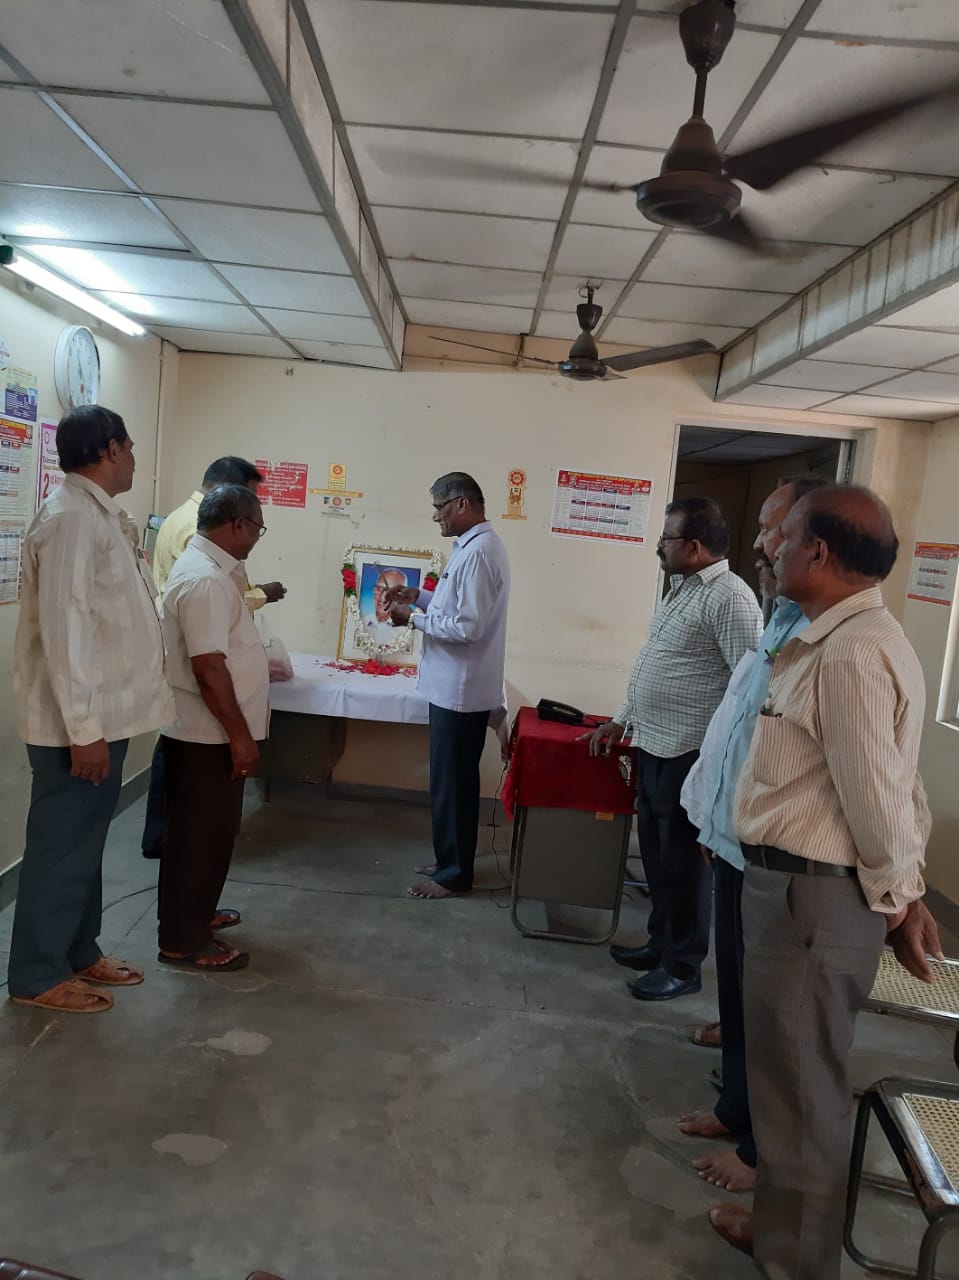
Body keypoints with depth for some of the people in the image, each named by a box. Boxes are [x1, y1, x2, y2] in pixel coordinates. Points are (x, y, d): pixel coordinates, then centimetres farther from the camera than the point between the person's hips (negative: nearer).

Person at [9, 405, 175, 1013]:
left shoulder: (102, 516, 12)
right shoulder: (71, 517, -18)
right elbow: (64, 627, -23)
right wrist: (83, 727, -23)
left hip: (106, 712, 9)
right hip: (79, 721, -9)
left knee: (86, 840, 19)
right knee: (62, 844, 4)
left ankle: (79, 952, 33)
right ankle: (38, 974, 20)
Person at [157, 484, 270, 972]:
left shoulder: (208, 567, 11)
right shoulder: (205, 579, -23)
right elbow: (208, 668, -26)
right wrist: (240, 735, -23)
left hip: (205, 731, 10)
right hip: (206, 734, -10)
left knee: (204, 832, 20)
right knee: (203, 835, 1)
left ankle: (190, 915, 34)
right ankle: (183, 940, 13)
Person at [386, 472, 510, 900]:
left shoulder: (477, 552, -21)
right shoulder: (476, 544, 12)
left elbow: (467, 627, -26)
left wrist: (413, 618, -15)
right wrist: (419, 596, 10)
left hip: (460, 688, -10)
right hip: (459, 685, 10)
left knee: (450, 784, 1)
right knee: (455, 781, 18)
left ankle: (453, 874, 14)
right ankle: (452, 861, 31)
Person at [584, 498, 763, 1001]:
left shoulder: (730, 598, -17)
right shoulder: (682, 588, 13)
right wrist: (622, 721, 22)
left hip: (689, 754, -9)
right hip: (653, 746, 9)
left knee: (683, 862, 4)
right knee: (655, 853, 18)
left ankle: (682, 966, 19)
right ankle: (661, 943, 34)